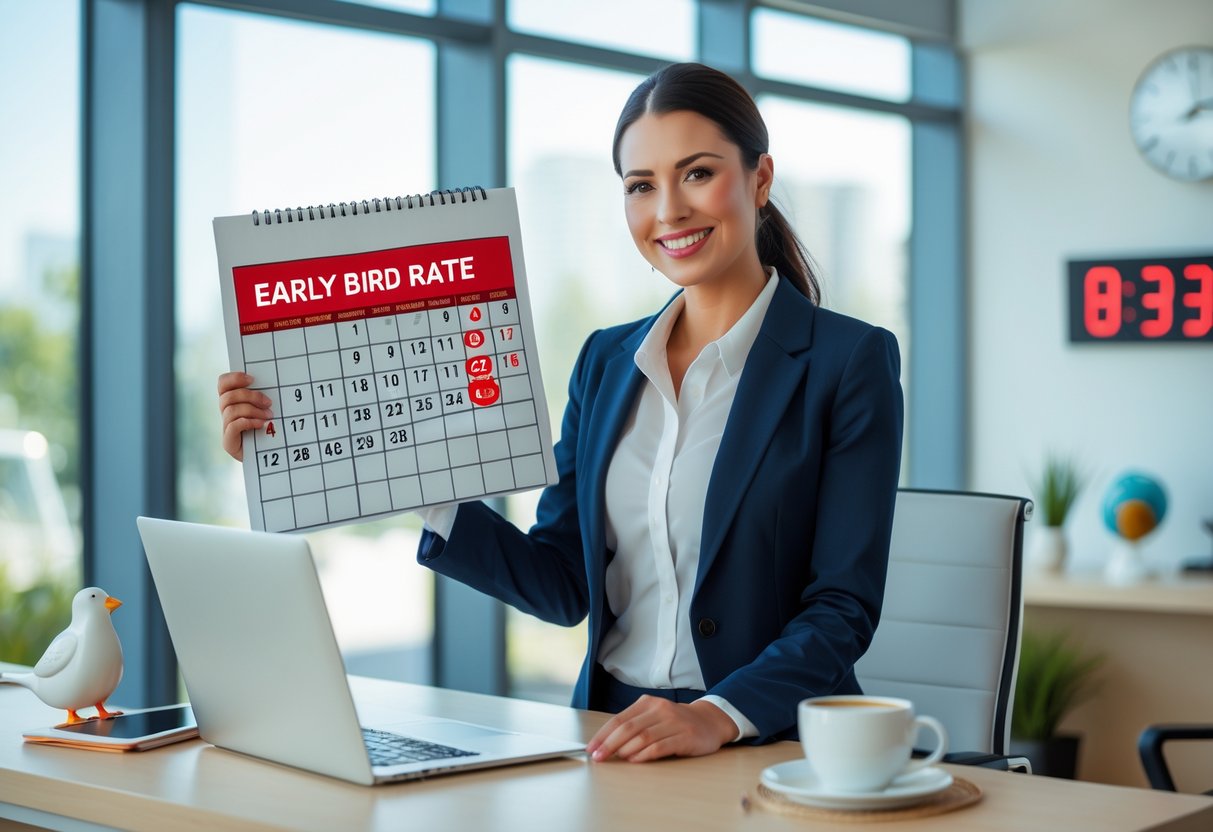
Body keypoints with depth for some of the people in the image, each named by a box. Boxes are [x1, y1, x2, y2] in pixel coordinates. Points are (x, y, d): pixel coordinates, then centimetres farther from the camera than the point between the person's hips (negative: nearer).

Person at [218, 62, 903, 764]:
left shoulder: (852, 359, -2)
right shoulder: (607, 361, 14)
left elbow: (843, 607, -7)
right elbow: (563, 583, 7)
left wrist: (721, 715, -24)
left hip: (769, 752, -4)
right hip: (614, 736, 4)